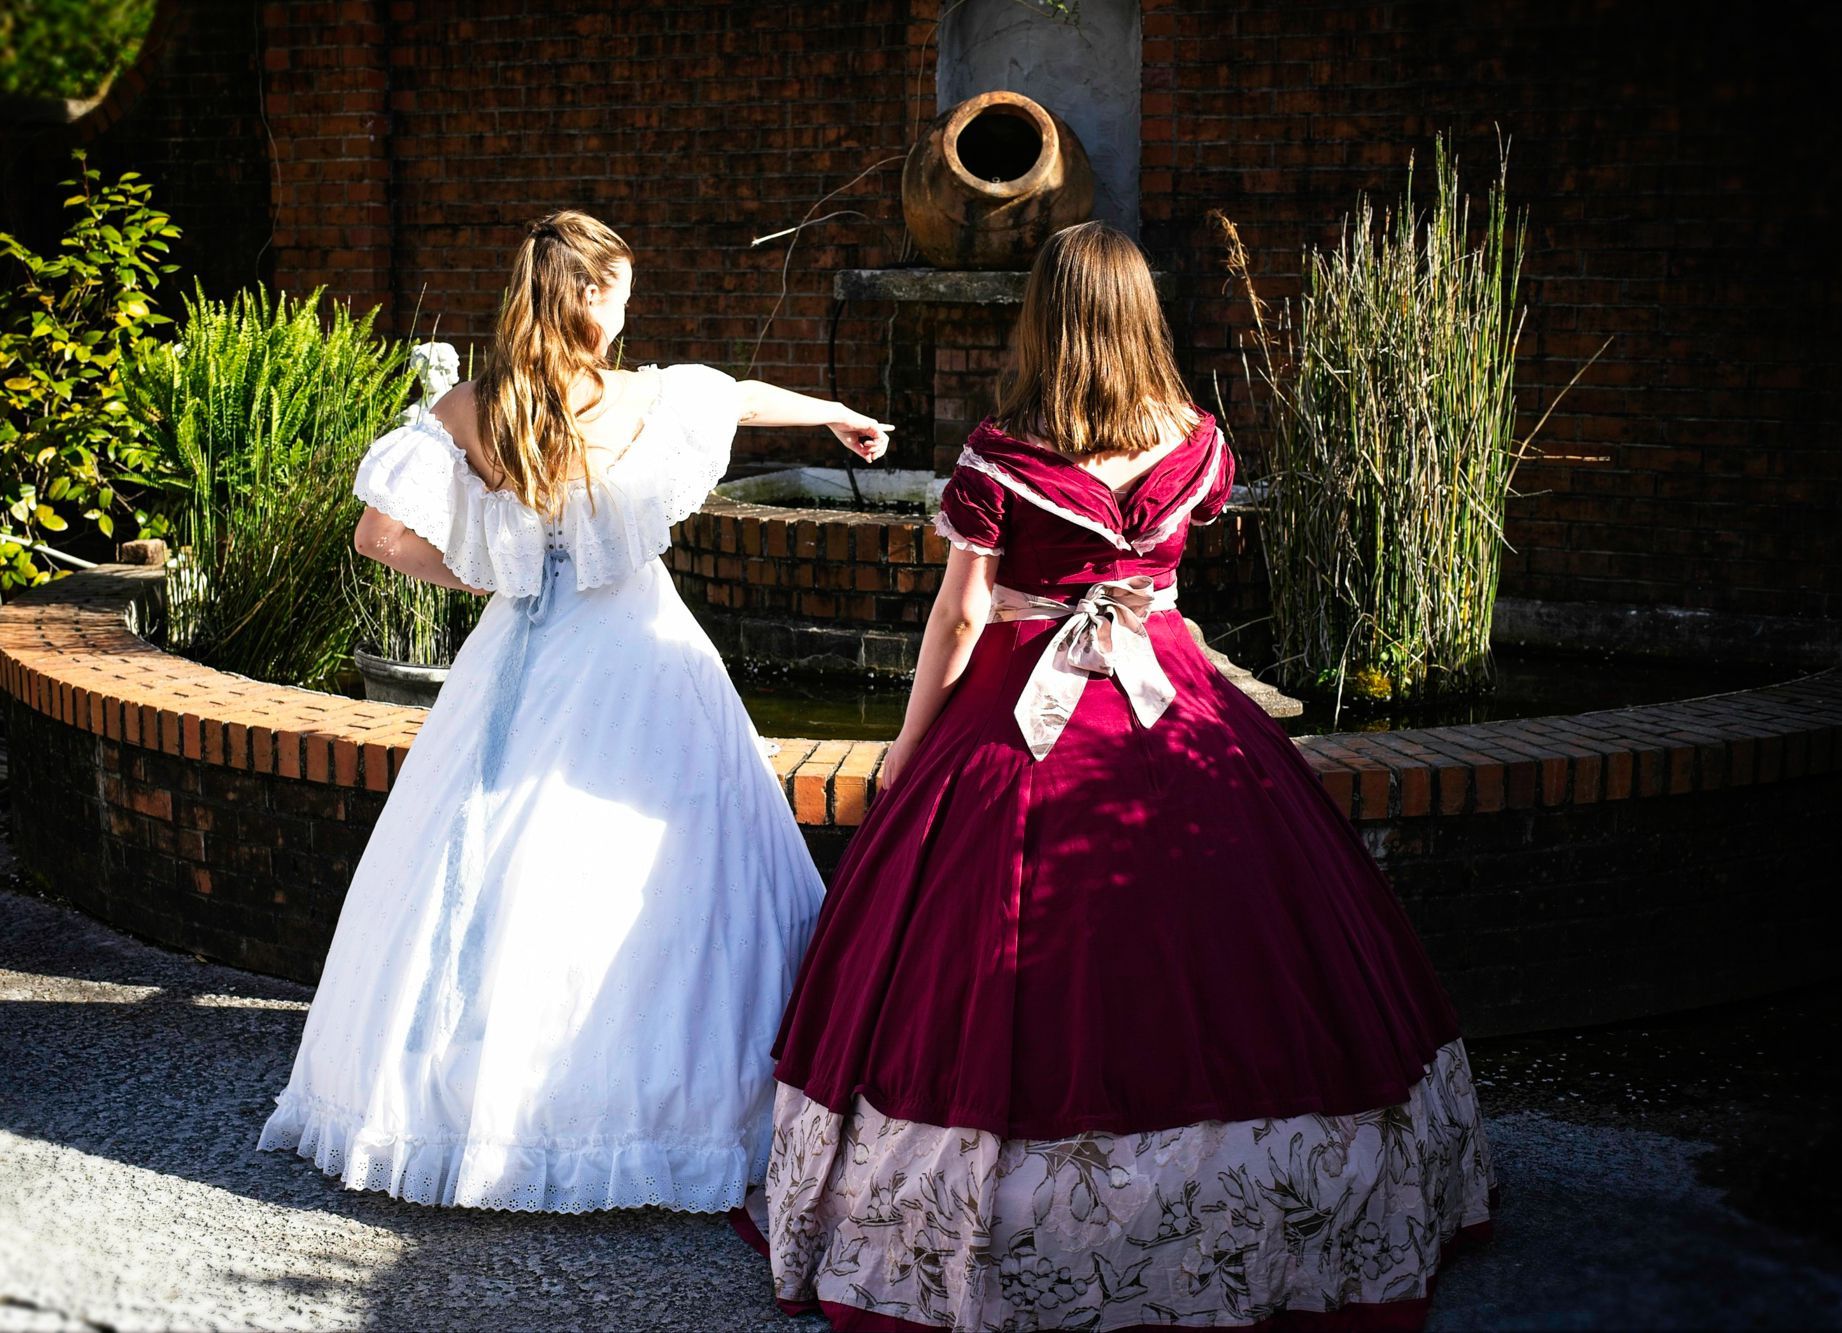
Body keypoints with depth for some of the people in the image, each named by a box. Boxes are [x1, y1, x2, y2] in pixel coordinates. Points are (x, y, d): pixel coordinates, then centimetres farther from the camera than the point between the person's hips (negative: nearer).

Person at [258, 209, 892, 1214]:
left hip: (514, 663, 3)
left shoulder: (466, 413, -5)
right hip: (634, 664, -3)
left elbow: (382, 536, -7)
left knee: (488, 870, 11)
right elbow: (752, 396, 11)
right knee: (643, 881, 3)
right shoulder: (649, 401, -8)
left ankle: (467, 1095, 20)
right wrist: (841, 414, 29)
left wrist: (475, 574, 9)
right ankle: (657, 1094, 7)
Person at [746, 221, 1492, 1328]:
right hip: (1173, 715, 3)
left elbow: (959, 615, -8)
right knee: (1202, 951, 12)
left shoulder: (1000, 456, -12)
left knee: (1002, 978, 5)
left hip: (1022, 722, -3)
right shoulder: (1199, 441, -2)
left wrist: (908, 751, 2)